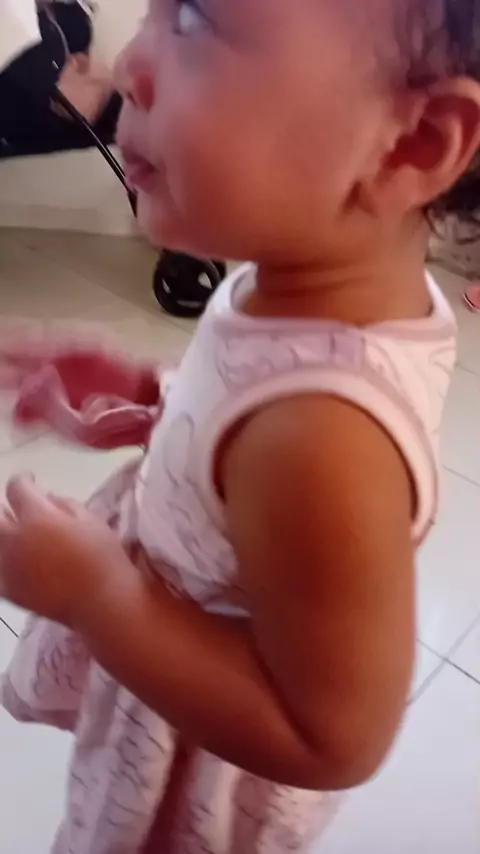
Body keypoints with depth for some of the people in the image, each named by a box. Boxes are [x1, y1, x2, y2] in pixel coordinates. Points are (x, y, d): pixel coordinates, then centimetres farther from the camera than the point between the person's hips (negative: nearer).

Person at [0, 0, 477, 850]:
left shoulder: (324, 438, -46)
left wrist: (95, 592, -32)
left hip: (203, 762, -6)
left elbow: (334, 739, -31)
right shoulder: (314, 283, -18)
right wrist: (140, 400, -11)